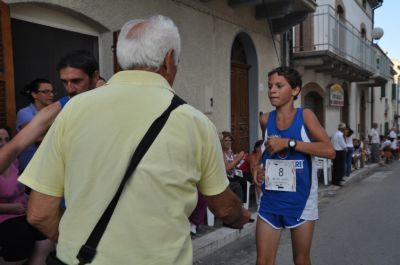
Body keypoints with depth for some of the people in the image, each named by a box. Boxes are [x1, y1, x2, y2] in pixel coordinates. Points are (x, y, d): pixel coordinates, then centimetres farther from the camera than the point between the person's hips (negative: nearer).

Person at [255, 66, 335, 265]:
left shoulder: (305, 116, -8)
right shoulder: (265, 120, 1)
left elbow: (329, 151, -20)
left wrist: (288, 143, -24)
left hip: (301, 200, -2)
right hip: (270, 200, 2)